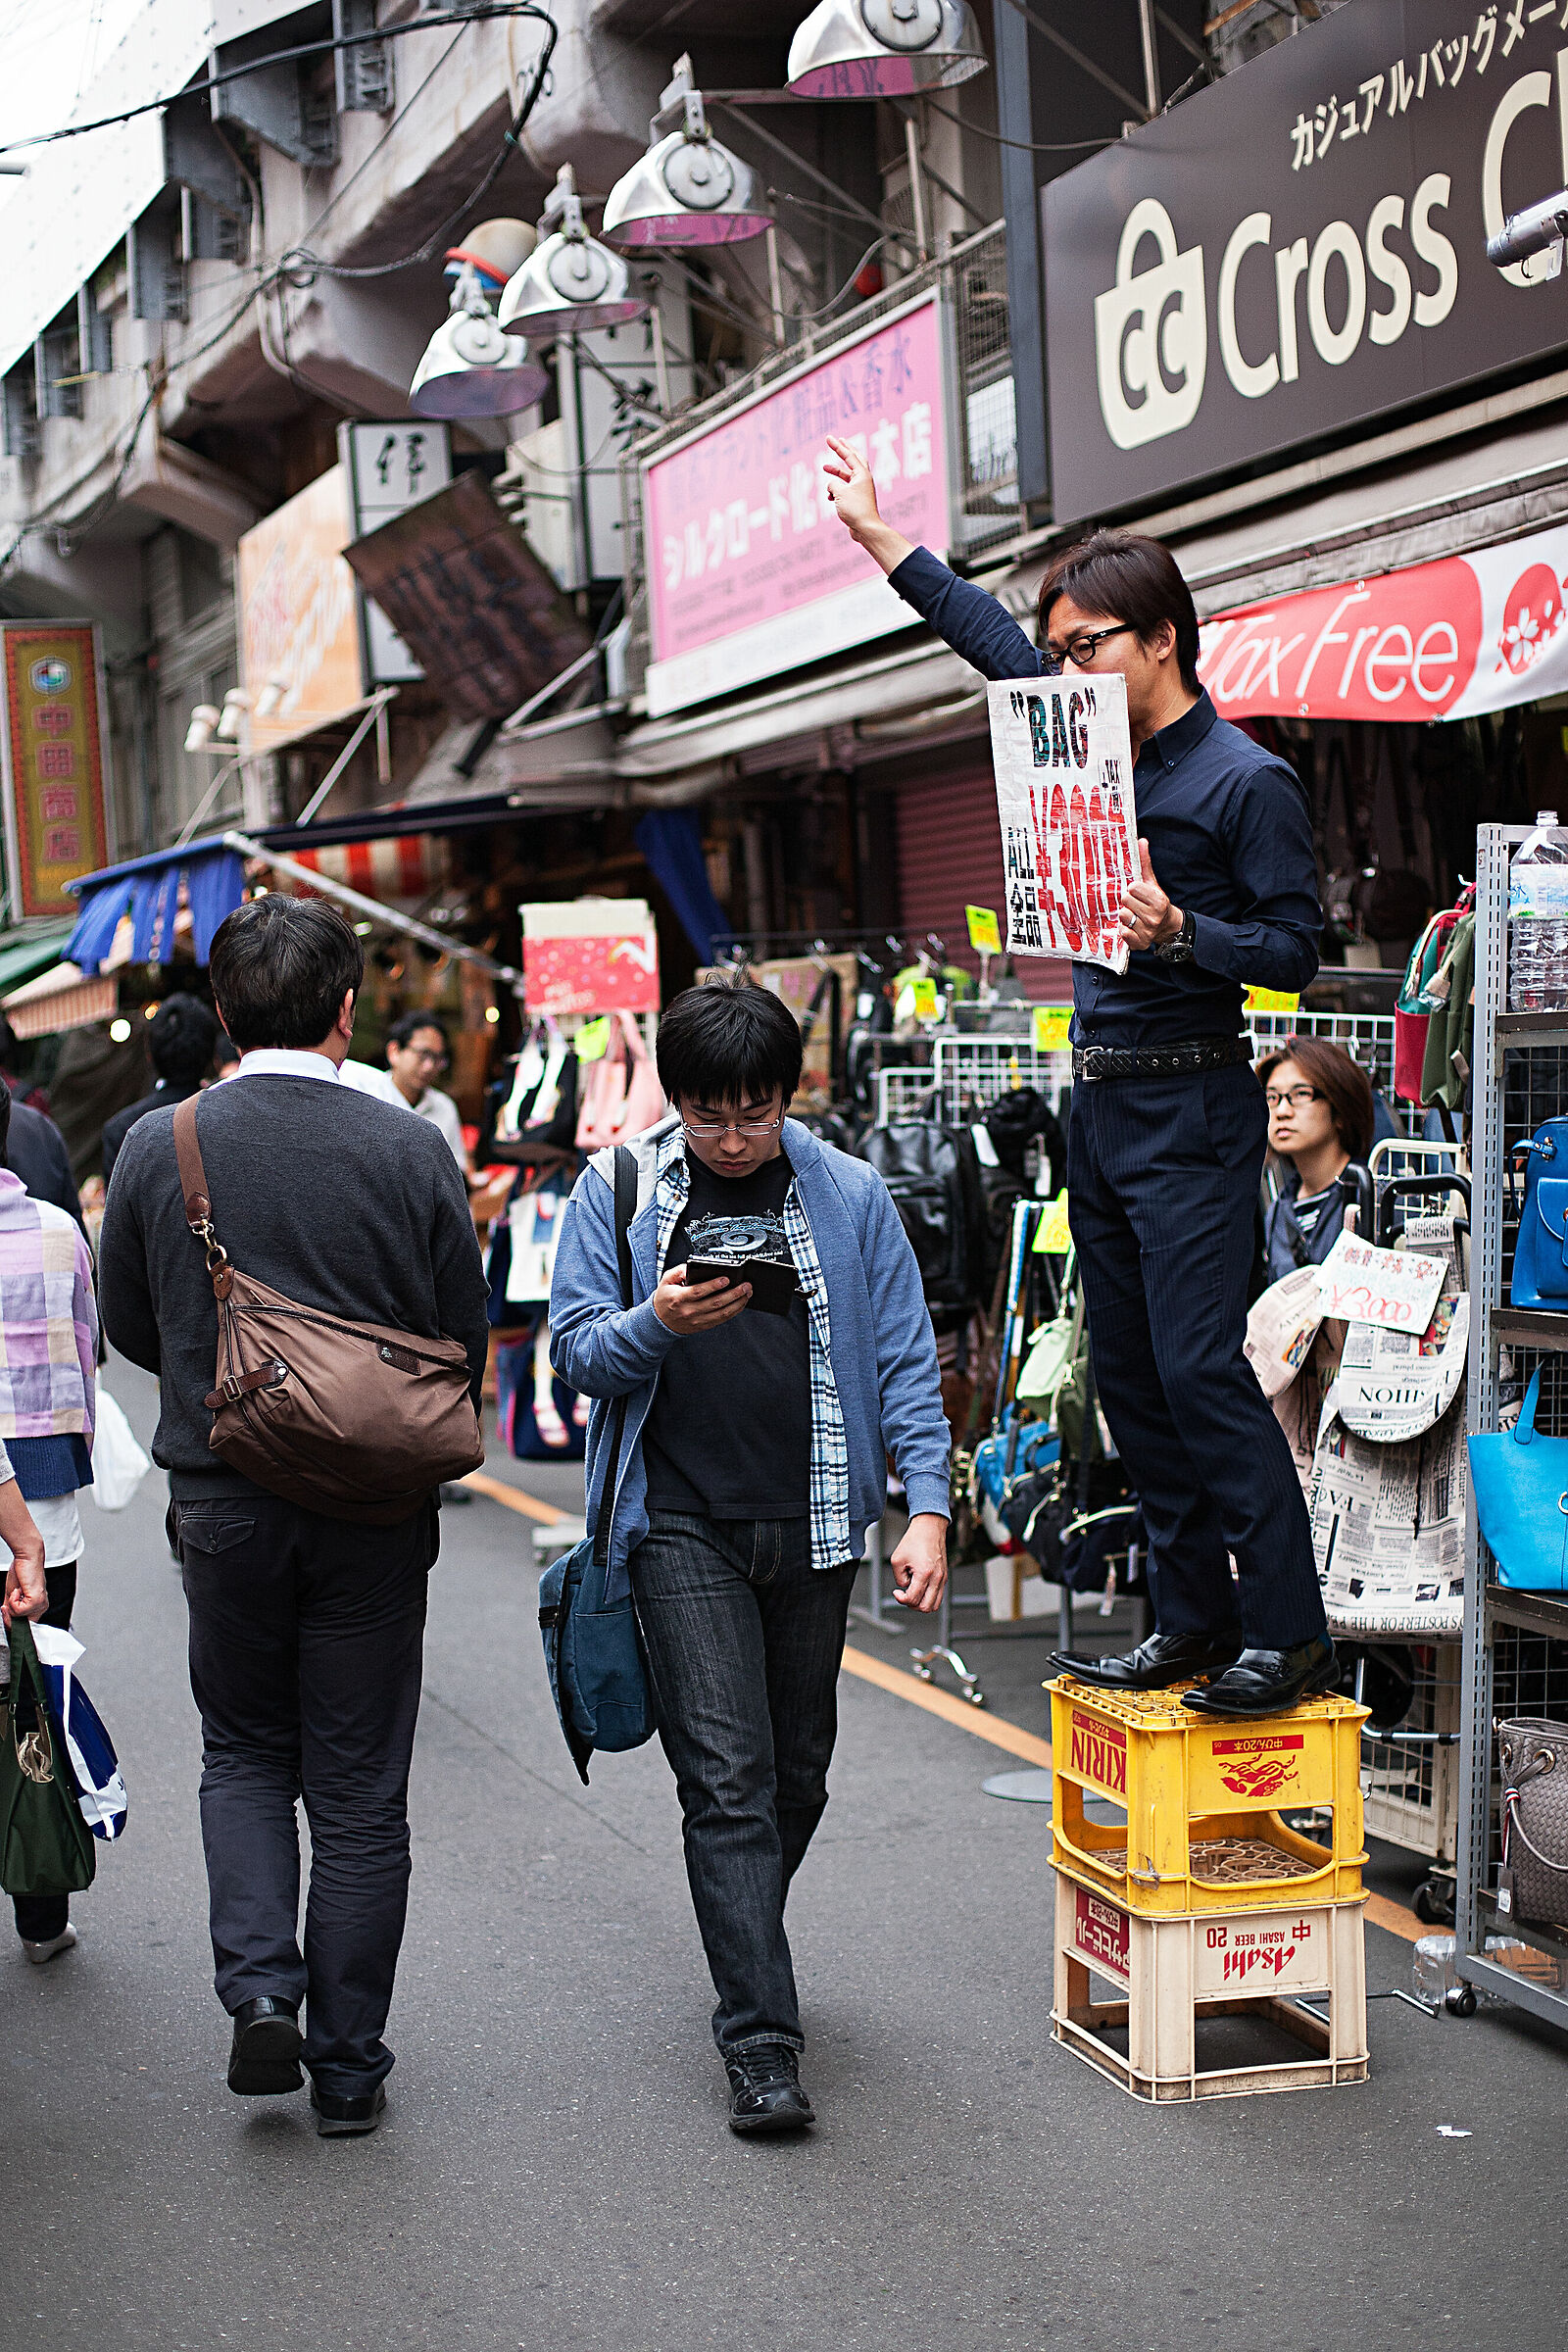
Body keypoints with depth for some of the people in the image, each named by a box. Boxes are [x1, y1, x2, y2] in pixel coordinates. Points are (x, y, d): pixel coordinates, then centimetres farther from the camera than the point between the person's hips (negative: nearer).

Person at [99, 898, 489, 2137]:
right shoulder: (413, 1152, -10)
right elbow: (466, 1339, -2)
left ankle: (260, 1986, 3)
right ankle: (349, 2066, 15)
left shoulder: (158, 1148, -7)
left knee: (244, 1753, 21)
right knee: (359, 1794, 9)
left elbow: (129, 1326, 5)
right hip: (376, 1517, -1)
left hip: (222, 1508, 1)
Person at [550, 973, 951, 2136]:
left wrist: (928, 1508, -6)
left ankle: (745, 1950, 39)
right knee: (728, 1775, -10)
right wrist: (657, 1323, -21)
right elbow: (576, 1349, 0)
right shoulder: (618, 1189, 1)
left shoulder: (851, 1195, 3)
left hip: (812, 1519, 2)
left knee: (798, 1771, 13)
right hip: (682, 1524, -2)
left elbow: (906, 1362, 4)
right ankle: (761, 2040, -8)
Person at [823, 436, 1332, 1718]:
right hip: (1099, 1104, 8)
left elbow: (1297, 946, -11)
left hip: (1192, 1108, -8)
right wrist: (882, 538, 27)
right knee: (1132, 1380, 9)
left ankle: (1289, 1632, -6)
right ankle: (1196, 1622, 17)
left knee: (1201, 1368, -12)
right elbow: (995, 640, 23)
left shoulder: (1249, 780, -10)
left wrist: (1181, 931, -26)